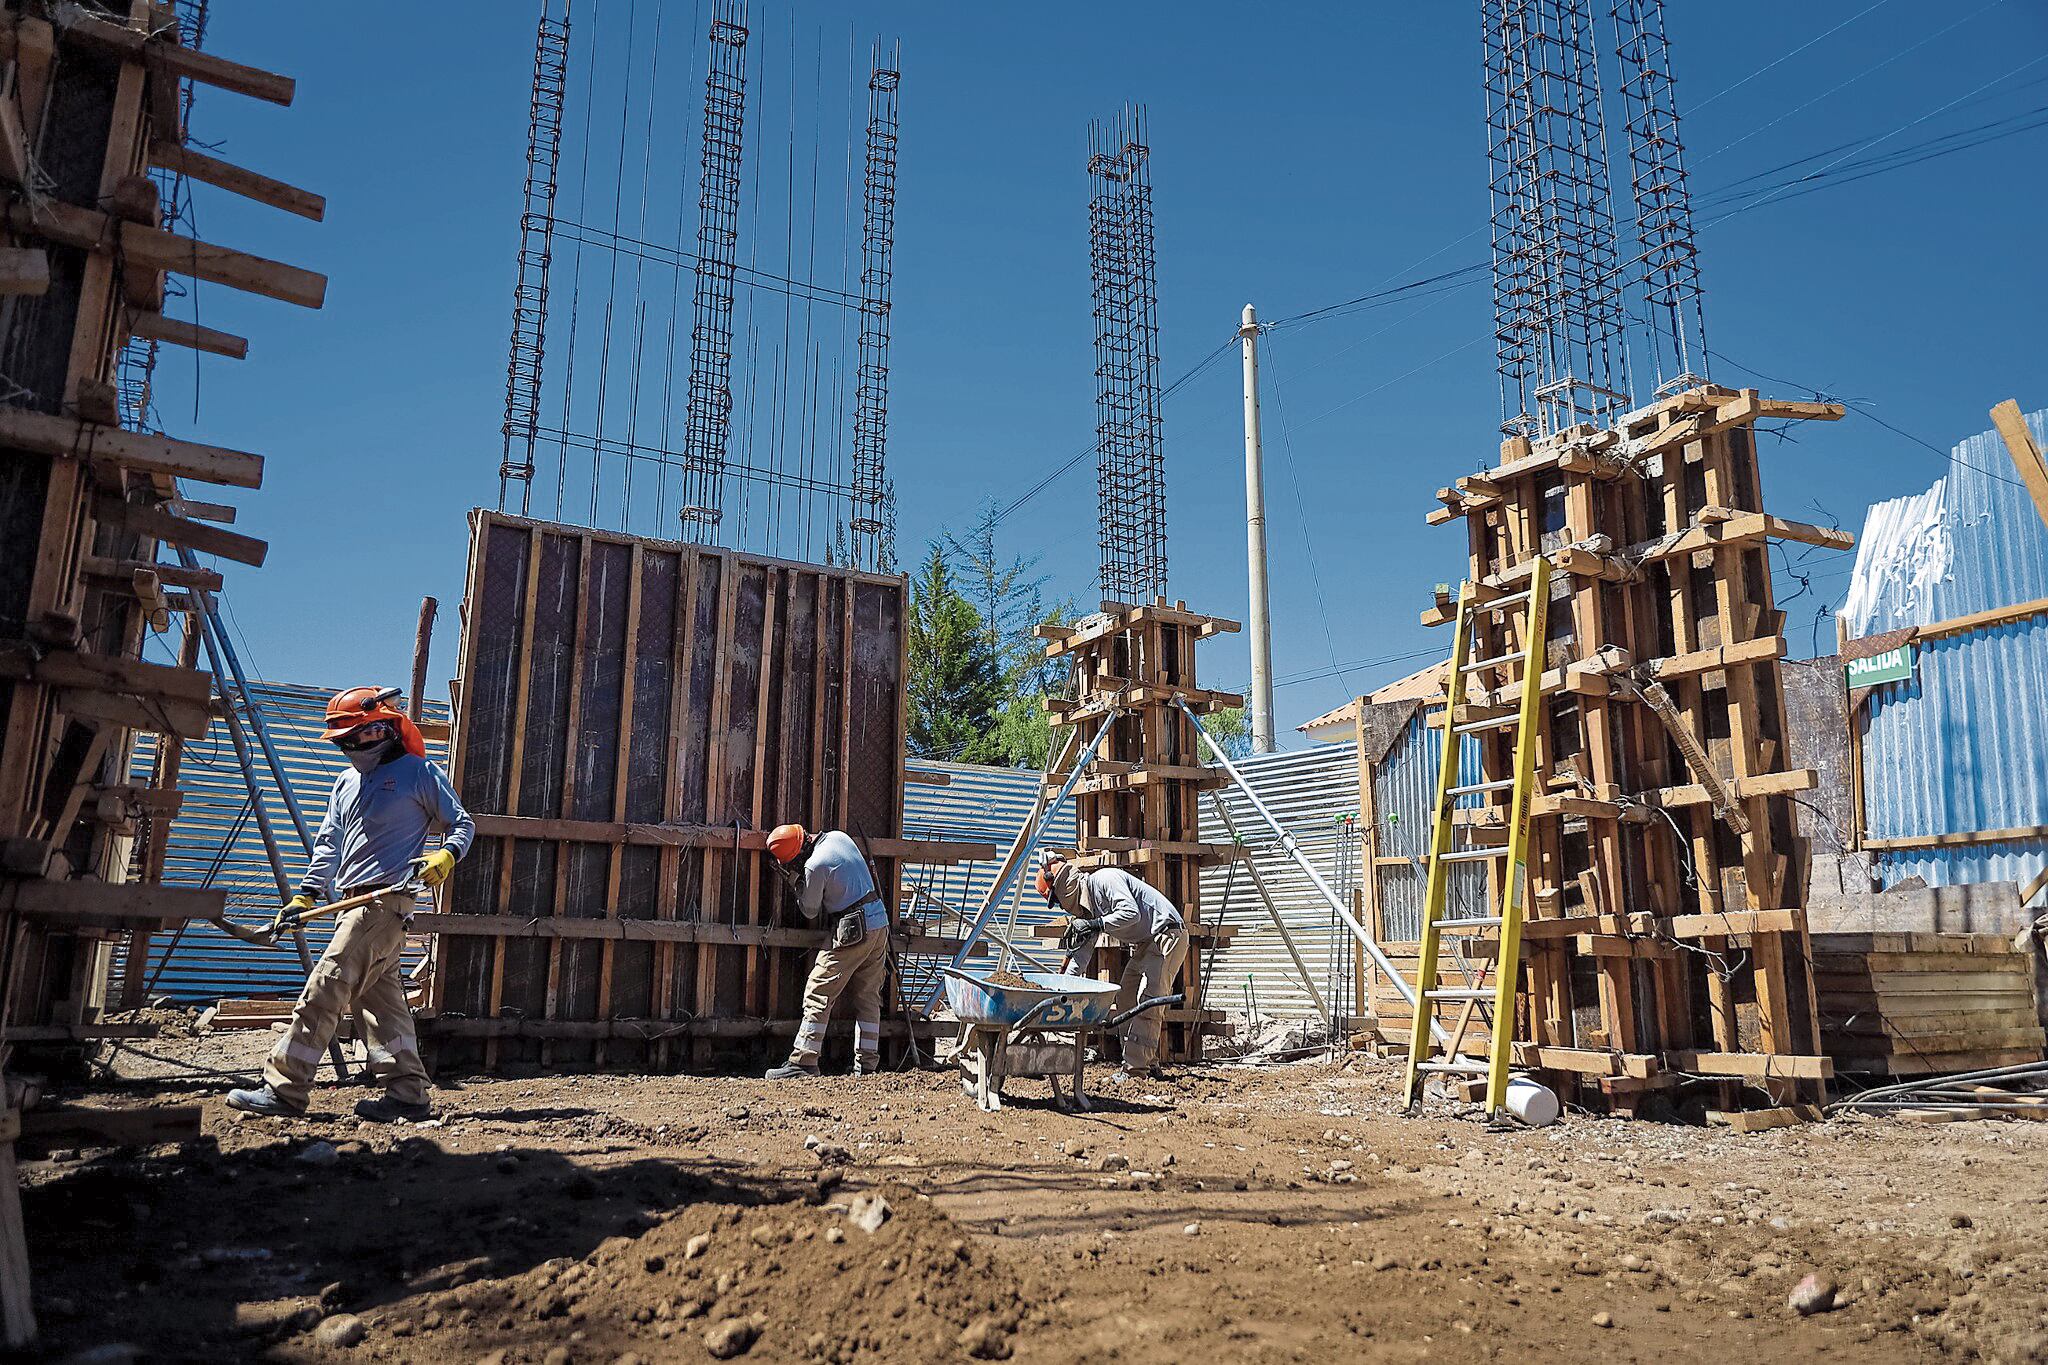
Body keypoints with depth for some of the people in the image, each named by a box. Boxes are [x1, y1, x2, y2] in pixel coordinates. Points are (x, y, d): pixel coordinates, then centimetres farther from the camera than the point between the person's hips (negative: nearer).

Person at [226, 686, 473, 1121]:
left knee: (324, 990, -11)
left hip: (386, 900, -8)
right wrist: (305, 895, 12)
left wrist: (446, 855, -19)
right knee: (380, 997, 6)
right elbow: (329, 844, 20)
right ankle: (408, 1093, 9)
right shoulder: (346, 782, 21)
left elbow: (462, 824, 0)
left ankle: (284, 1090, -6)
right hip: (356, 905, 8)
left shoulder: (419, 773, -1)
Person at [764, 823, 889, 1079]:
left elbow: (810, 911, -3)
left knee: (818, 995, -1)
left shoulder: (814, 866, -16)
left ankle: (803, 1061, -1)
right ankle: (867, 1065, 13)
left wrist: (795, 881, 5)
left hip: (851, 932, -8)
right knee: (868, 998, 11)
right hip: (880, 924, 9)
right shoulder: (838, 837, 7)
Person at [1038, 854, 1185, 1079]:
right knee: (1126, 1000, 9)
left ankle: (1134, 1069, -18)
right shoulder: (1086, 906, 11)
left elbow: (1131, 913, -30)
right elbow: (1082, 951, 10)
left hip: (1167, 936, -11)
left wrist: (1095, 924, -25)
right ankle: (1149, 1063, 13)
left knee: (1147, 1002, -16)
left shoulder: (1104, 879, -17)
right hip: (1145, 944, 11)